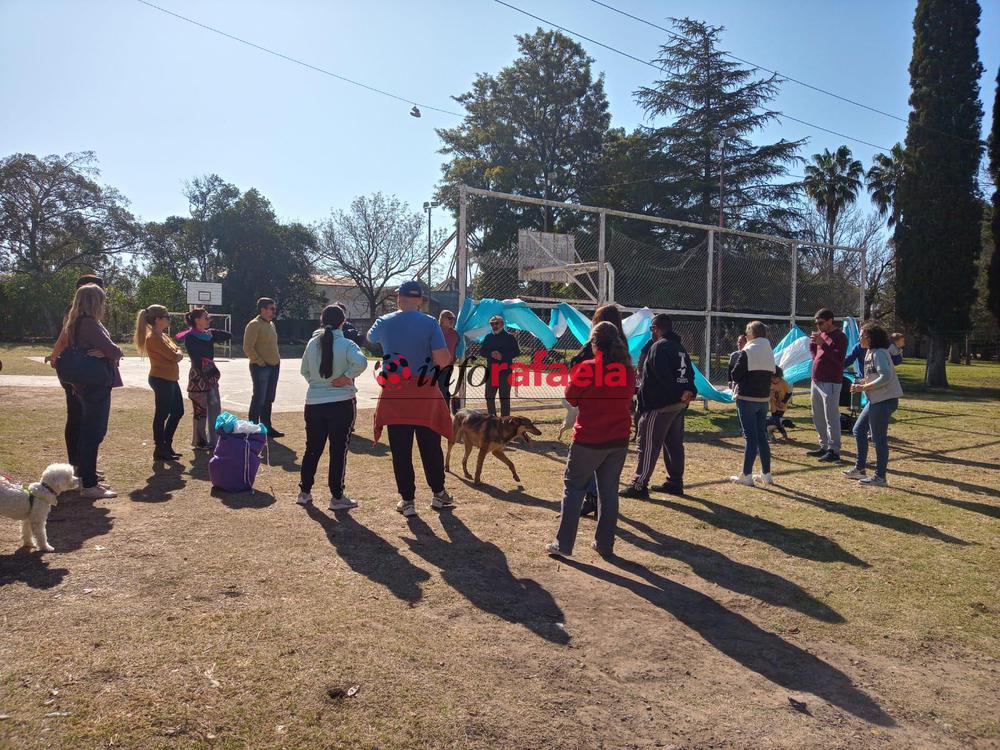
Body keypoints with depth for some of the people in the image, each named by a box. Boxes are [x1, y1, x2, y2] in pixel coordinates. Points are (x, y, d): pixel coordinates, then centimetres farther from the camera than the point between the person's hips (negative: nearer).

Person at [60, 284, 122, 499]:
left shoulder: (75, 324, 14)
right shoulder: (90, 324, -18)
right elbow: (113, 351, -21)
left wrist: (105, 352, -11)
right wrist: (117, 352, 0)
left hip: (85, 385, 10)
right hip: (97, 386, -10)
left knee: (88, 432, 17)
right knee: (94, 433, -6)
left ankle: (85, 478, 28)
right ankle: (89, 486, -1)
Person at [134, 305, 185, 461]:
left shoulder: (163, 336, 15)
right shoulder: (153, 338, -17)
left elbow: (177, 353, 15)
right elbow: (174, 357, -19)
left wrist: (177, 354, -5)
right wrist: (178, 353, 1)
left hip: (170, 379, 10)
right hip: (161, 379, -10)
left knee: (178, 411, 15)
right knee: (161, 414, -3)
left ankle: (167, 445, 24)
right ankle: (160, 450, 6)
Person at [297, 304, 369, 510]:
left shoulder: (313, 343, 4)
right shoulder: (346, 344, -10)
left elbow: (304, 370, 14)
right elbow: (361, 362, -29)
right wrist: (347, 376, -16)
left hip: (314, 403, 4)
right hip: (342, 403, -4)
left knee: (313, 449, 16)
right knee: (338, 450, 3)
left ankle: (304, 492, 23)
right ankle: (337, 497, 8)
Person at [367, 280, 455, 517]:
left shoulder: (384, 323, 0)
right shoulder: (430, 323, -6)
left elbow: (370, 338, 24)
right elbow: (442, 360, -14)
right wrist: (448, 357, 10)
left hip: (394, 393, 0)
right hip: (425, 392, 0)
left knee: (401, 449, 6)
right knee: (431, 446, 13)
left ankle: (407, 500, 12)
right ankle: (439, 494, 25)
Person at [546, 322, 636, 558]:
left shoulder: (586, 368, -15)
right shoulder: (628, 370, 1)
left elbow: (570, 397, -3)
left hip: (588, 439, -5)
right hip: (619, 440, 5)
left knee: (574, 488, 7)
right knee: (609, 491, 13)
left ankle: (563, 544, 7)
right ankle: (605, 545, 18)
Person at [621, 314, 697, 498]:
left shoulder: (659, 346, -13)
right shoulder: (680, 347, 17)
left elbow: (661, 376, -23)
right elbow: (689, 373, 13)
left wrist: (678, 393, -18)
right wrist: (689, 391, -1)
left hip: (659, 404, -9)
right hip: (679, 404, 9)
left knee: (648, 446, -5)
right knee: (674, 444, 15)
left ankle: (639, 485, -3)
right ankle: (675, 482, 22)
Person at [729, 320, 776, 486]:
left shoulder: (747, 352, -13)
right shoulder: (769, 353, 8)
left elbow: (735, 375, -11)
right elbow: (771, 375, 12)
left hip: (747, 399, -6)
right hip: (764, 399, 6)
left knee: (750, 437, -3)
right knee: (762, 436, 13)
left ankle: (746, 475, 1)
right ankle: (766, 474, 17)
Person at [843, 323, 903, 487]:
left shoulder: (879, 353, -16)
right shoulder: (871, 352, 14)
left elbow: (886, 377, -26)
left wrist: (863, 387, -20)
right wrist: (861, 382, 5)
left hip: (884, 400, -10)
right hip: (876, 400, 10)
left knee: (879, 438, -4)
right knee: (859, 430, 15)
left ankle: (880, 477, 5)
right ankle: (860, 468, 25)